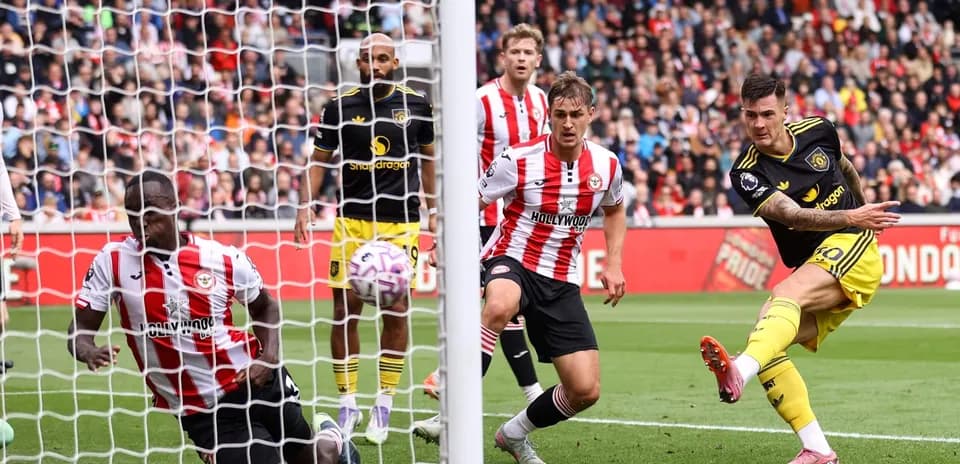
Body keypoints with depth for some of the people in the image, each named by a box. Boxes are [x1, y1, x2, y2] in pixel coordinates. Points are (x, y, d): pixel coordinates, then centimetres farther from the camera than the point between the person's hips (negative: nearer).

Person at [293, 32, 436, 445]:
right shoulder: (340, 107, 0)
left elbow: (427, 157, 15)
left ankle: (384, 405, 9)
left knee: (396, 312, -2)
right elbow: (319, 160, 7)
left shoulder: (416, 105, 3)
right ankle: (347, 404, 9)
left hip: (401, 221, 0)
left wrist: (433, 209, 14)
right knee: (345, 310, -2)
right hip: (352, 221, 0)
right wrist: (305, 206, -4)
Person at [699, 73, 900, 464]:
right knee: (765, 342, -16)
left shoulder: (818, 131, 1)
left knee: (786, 295, -32)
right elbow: (793, 215, -23)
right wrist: (850, 216, -36)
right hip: (811, 269, 3)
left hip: (852, 246, -3)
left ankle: (739, 372, -61)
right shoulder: (747, 173, -6)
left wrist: (864, 215, 37)